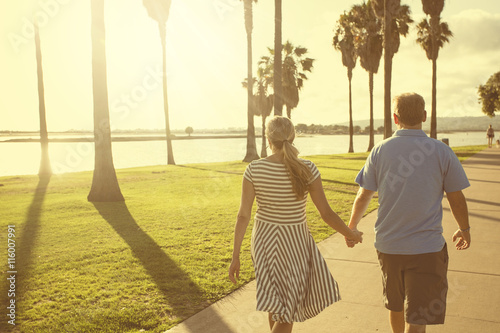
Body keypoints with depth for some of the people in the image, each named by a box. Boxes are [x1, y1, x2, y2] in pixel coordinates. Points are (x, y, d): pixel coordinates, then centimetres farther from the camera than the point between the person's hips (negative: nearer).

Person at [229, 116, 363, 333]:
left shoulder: (254, 169, -15)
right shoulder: (307, 169, -19)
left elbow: (243, 215, -14)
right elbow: (326, 213, -15)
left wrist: (235, 257, -7)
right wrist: (350, 233, 4)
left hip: (264, 239, 3)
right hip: (294, 242, -3)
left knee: (277, 300, 27)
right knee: (286, 312, 12)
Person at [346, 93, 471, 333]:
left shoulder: (380, 151, -3)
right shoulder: (441, 152, -6)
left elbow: (363, 197, 2)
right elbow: (456, 199, 1)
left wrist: (351, 227, 18)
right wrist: (464, 229, 19)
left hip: (387, 245, 3)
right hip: (427, 249, -2)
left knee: (396, 306, 24)